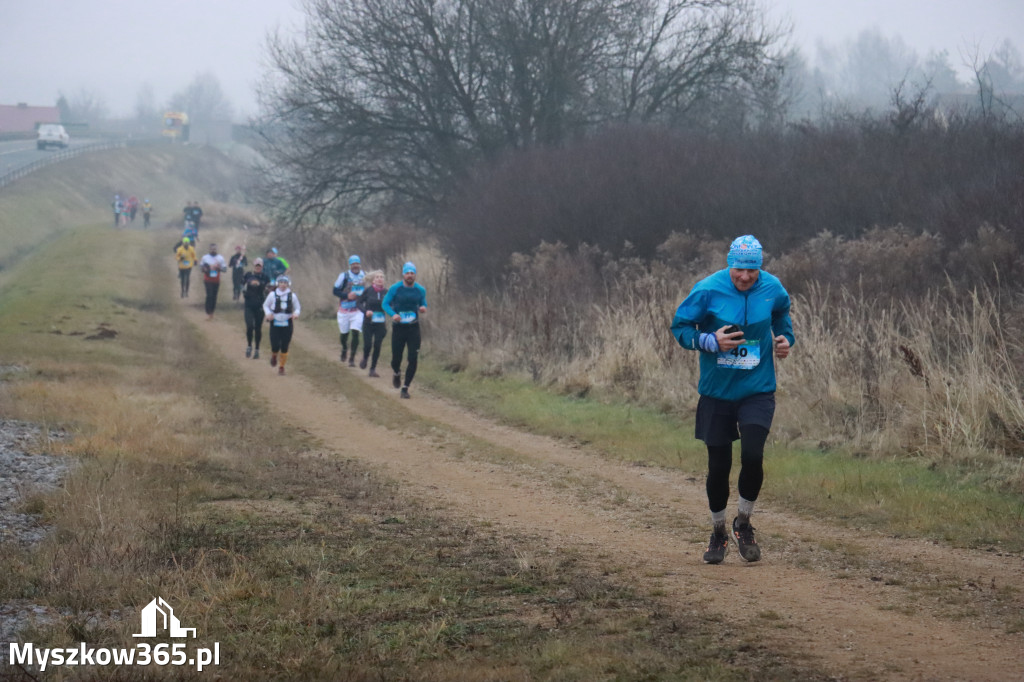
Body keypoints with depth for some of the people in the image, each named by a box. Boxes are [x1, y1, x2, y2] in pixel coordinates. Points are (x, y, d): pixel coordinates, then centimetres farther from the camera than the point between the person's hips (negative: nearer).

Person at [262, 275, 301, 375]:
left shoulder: (292, 296, 0)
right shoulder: (273, 295, -2)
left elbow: (297, 308, 11)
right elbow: (265, 305, 11)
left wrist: (296, 313, -11)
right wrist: (268, 313, -9)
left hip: (287, 324, 1)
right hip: (275, 324, -1)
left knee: (284, 348, 0)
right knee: (275, 346, -7)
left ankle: (282, 366, 17)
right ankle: (273, 356, 29)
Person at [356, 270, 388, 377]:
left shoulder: (386, 292, 0)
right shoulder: (368, 291, -5)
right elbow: (358, 303, 2)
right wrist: (365, 311, -15)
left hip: (381, 323, 1)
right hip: (368, 323, -1)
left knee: (377, 346, -2)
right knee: (367, 344, -7)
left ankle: (373, 369, 10)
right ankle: (365, 358, 28)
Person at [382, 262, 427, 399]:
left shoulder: (420, 290, 1)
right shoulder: (395, 288, -6)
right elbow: (385, 303, -2)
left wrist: (423, 308, -9)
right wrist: (393, 314, -20)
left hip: (413, 328, 1)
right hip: (398, 327, -1)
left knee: (413, 359, -9)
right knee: (396, 359, 3)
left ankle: (405, 388, 3)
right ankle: (397, 374, 40)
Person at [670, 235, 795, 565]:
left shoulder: (772, 288, -3)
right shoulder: (708, 290, -13)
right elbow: (680, 326, -5)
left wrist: (786, 338, 1)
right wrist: (711, 342, -21)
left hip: (758, 390, 1)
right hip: (717, 391, -1)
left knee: (752, 456, -17)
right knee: (719, 466, 5)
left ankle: (743, 523, 9)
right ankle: (718, 533, 27)